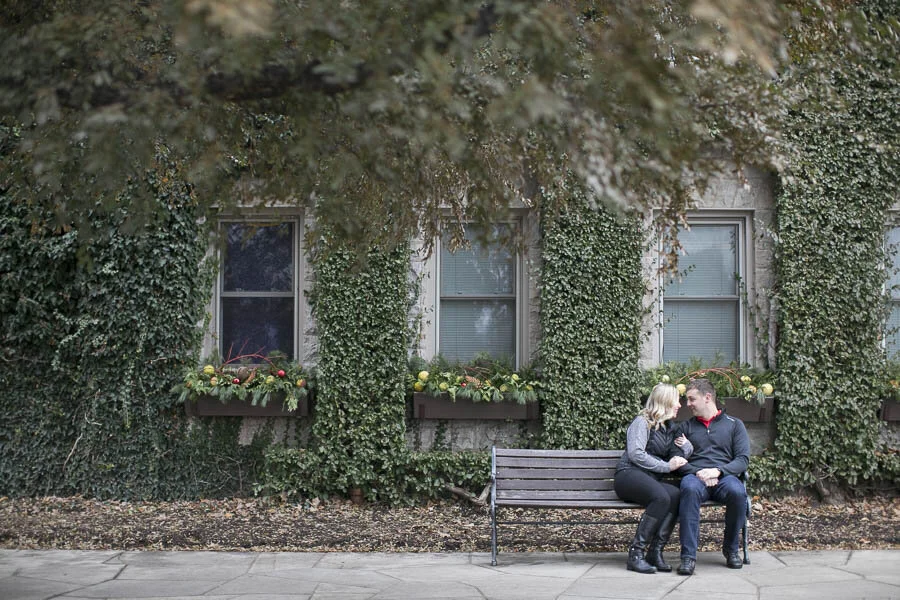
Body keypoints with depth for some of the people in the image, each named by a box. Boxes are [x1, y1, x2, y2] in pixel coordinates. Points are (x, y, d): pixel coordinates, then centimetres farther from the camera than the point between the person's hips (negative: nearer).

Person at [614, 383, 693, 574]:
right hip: (629, 475, -7)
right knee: (662, 497, -36)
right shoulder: (642, 422, 1)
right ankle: (635, 555, -33)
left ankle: (655, 551, -30)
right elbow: (635, 454, -12)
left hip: (651, 479, 7)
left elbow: (679, 457, 35)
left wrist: (685, 446, 12)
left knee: (676, 495, -29)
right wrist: (667, 466, -11)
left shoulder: (669, 427, 25)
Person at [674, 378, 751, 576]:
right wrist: (697, 472, -10)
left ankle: (731, 549, -13)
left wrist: (718, 471, -12)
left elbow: (743, 460, 5)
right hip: (695, 476, 0)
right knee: (690, 488, -38)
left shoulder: (734, 424, 17)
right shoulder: (685, 427, 22)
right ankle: (688, 555, -39)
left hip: (724, 476, 0)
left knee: (737, 491, -37)